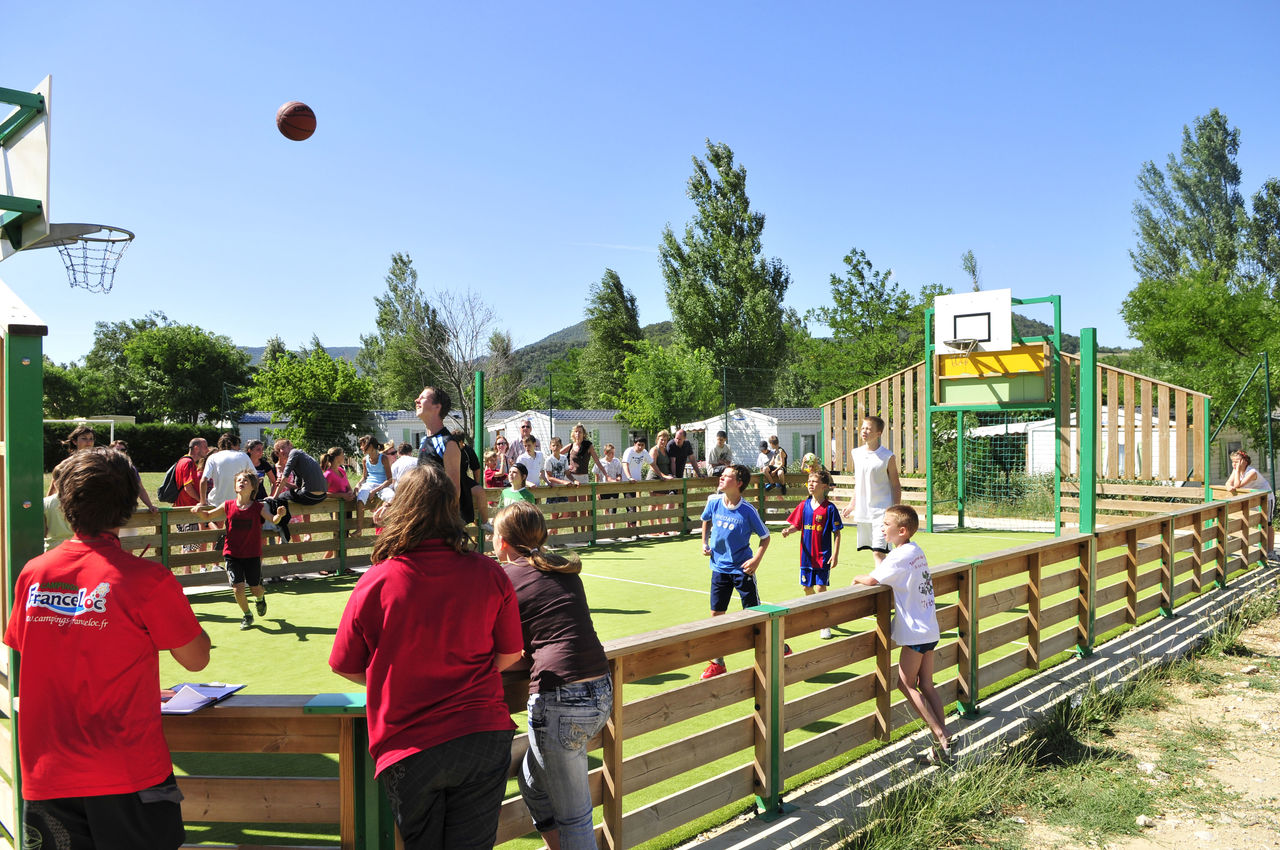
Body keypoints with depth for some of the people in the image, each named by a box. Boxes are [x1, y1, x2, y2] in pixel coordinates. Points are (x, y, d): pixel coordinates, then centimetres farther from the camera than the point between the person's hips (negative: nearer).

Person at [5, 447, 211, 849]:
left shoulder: (32, 574, -1)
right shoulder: (146, 579, -16)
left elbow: (18, 649, 16)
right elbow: (196, 659, -5)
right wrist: (171, 604, 8)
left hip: (45, 776, 4)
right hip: (128, 776, -4)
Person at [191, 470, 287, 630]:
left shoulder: (258, 507, -8)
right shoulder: (228, 506, -3)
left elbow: (273, 520, -19)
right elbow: (208, 516, 9)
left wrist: (279, 515, -41)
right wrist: (200, 510, -12)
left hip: (253, 555, -1)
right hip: (232, 554, 1)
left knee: (255, 589, 7)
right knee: (238, 589, -9)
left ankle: (261, 599, 46)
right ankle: (247, 615, 18)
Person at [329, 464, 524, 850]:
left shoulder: (374, 583, -11)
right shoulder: (491, 576, -7)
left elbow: (344, 666, 2)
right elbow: (509, 654, 5)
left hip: (409, 749, -1)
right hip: (483, 737, 1)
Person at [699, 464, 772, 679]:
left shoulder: (747, 510, -16)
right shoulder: (714, 502, -5)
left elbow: (765, 537, -4)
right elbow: (706, 520, 18)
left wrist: (757, 559, -16)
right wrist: (705, 543, 7)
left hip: (742, 569, -4)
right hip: (719, 567, 4)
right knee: (716, 615, 5)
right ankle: (717, 663, 17)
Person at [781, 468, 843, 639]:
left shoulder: (830, 508, -9)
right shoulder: (804, 505, 3)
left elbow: (836, 533, -6)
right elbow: (797, 525, 10)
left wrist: (835, 555, -10)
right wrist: (788, 531, -13)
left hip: (823, 556, -5)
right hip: (806, 555, 5)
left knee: (821, 588, -6)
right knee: (807, 587, 13)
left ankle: (825, 625, 5)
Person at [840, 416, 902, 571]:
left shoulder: (887, 456, -6)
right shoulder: (856, 453, 9)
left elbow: (896, 486, -2)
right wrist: (852, 505, 18)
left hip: (882, 511, -5)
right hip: (863, 511, 5)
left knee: (878, 552, -13)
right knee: (874, 552, 10)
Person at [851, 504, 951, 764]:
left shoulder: (900, 556, -18)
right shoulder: (917, 552, 11)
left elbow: (871, 580, -20)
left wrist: (857, 578, -2)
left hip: (915, 631, -9)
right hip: (929, 629, 9)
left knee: (907, 683, 0)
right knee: (925, 685, 11)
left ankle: (940, 736, -1)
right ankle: (944, 740, 12)